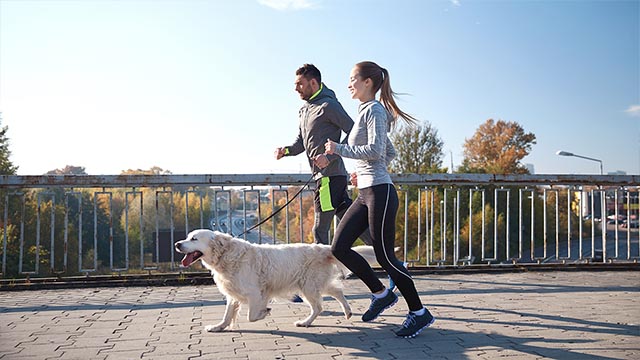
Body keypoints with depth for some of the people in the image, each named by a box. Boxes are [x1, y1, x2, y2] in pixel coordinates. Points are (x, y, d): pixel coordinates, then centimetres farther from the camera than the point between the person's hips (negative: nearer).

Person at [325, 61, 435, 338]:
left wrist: (339, 149, -13)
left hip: (379, 192, -9)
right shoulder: (365, 111, 20)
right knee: (339, 248, 5)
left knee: (384, 256, -4)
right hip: (365, 193, 9)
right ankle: (381, 294, 17)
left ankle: (419, 313, 10)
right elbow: (390, 153, 25)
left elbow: (376, 150, -20)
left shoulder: (374, 109, -7)